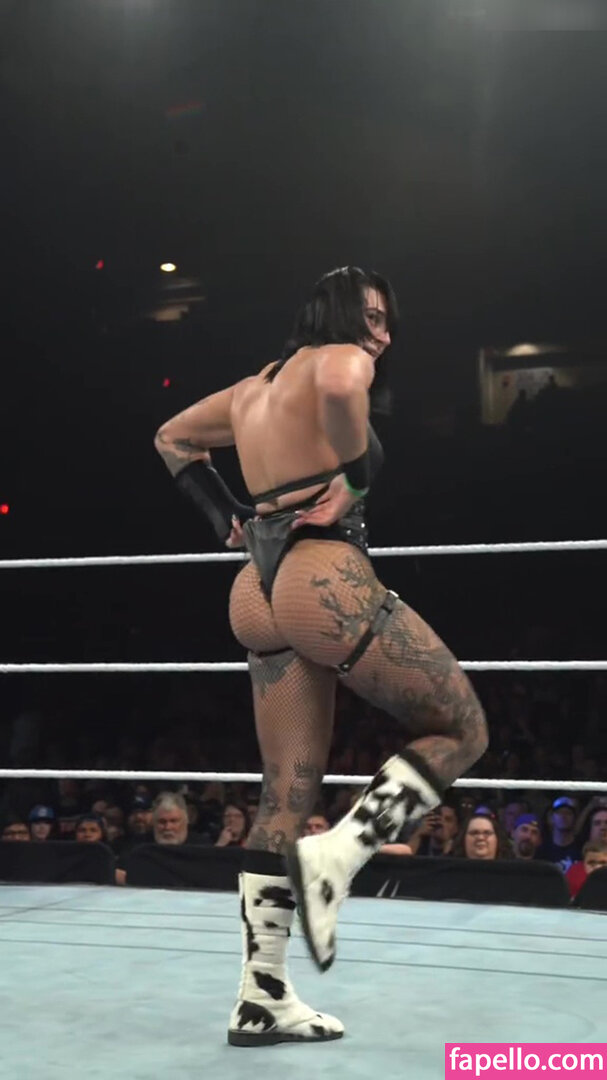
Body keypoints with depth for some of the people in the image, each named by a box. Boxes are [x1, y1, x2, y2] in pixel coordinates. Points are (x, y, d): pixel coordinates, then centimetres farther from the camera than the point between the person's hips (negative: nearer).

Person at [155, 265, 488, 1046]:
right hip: (324, 576, -8)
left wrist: (228, 518, 25)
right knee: (460, 730, 4)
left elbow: (172, 439, 37)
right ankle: (334, 855, -12)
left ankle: (262, 998, 9)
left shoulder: (254, 388, 25)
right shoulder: (336, 358, 1)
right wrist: (354, 480, -13)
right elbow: (342, 386, -26)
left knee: (287, 797, 9)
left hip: (260, 591, 9)